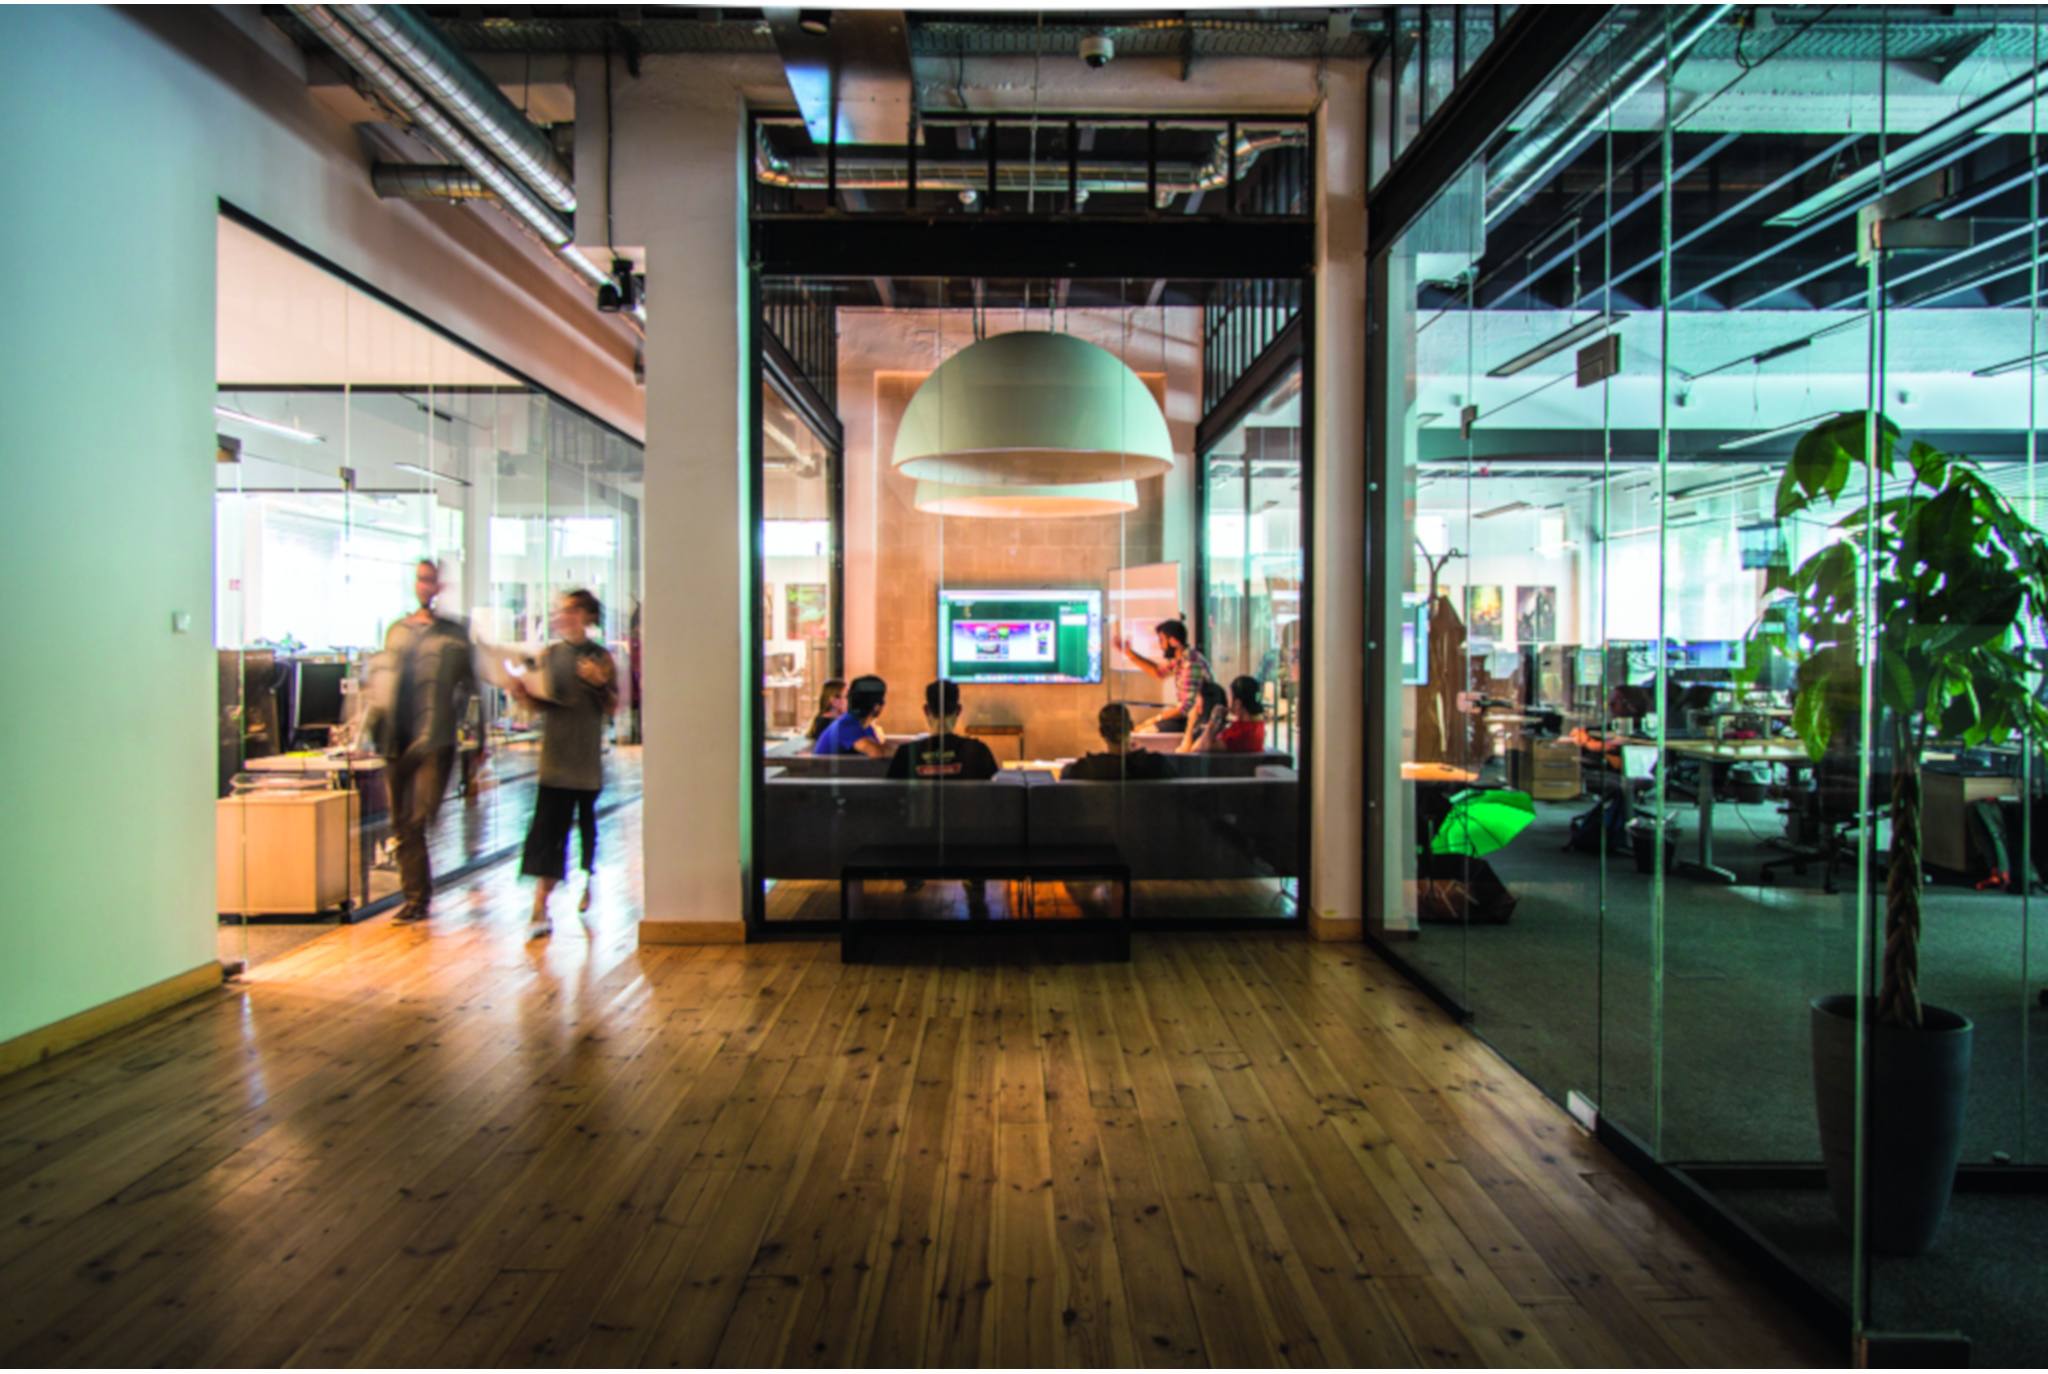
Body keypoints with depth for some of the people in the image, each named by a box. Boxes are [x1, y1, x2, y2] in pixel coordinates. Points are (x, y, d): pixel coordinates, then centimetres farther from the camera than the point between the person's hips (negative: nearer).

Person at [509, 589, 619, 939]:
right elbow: (541, 700, 8)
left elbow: (612, 707, 0)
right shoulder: (549, 655, 6)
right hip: (555, 756, 0)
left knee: (587, 821, 14)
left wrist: (599, 682, -18)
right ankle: (540, 908, -9)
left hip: (588, 756, 0)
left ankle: (588, 879, 39)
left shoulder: (601, 657, 1)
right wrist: (523, 692, -12)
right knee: (548, 826, -7)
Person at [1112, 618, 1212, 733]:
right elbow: (1159, 672, 26)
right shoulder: (1180, 659, 7)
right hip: (1185, 716, 10)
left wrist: (1157, 718, -13)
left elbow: (1186, 707, -25)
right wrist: (1129, 653, 21)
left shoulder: (1192, 663, -23)